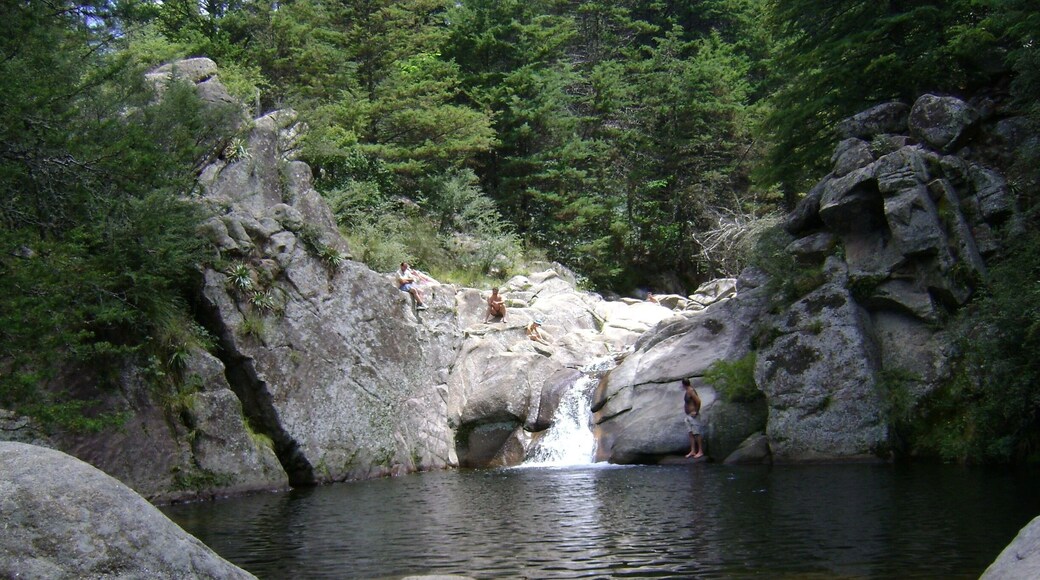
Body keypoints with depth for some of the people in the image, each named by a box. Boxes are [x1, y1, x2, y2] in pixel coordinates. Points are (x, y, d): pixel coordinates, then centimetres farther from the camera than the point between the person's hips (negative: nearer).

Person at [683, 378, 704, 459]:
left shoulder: (691, 391, -19)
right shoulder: (688, 391, 11)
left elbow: (698, 401, -27)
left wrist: (696, 411, -19)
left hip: (693, 415, -10)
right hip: (688, 415, 10)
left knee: (697, 433, -4)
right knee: (691, 433, 11)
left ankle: (700, 451, 1)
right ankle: (693, 451, 16)